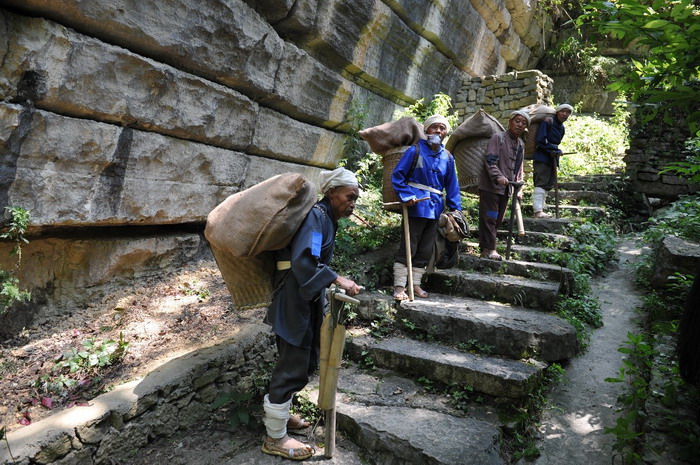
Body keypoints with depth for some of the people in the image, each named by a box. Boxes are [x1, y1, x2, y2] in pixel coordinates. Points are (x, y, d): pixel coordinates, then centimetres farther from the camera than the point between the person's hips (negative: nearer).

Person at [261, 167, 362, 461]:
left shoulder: (325, 218, 14)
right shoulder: (316, 216, -16)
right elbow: (303, 261, -29)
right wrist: (337, 280, -34)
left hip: (306, 300, 10)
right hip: (295, 301, -10)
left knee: (305, 362, 19)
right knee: (293, 366, -1)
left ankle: (279, 413, 38)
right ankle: (275, 438, 15)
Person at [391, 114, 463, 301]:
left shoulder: (447, 157, 10)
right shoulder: (415, 150, -5)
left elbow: (452, 185, 15)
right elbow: (397, 175, -6)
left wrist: (456, 208, 8)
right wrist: (406, 196, -17)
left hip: (435, 208, 6)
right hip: (416, 206, -6)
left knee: (425, 250, 12)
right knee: (408, 248, -4)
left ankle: (415, 284, 23)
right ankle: (399, 287, 3)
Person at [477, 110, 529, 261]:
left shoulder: (521, 145, 16)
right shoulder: (498, 138, -6)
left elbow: (519, 169, 21)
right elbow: (490, 160, -17)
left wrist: (519, 188, 13)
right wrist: (498, 176, -31)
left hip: (506, 188, 8)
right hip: (490, 185, -8)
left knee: (498, 219, 11)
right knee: (489, 218, -7)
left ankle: (486, 247, 20)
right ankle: (488, 249, -2)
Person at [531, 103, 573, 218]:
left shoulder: (561, 127, 16)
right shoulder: (548, 122, -10)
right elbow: (540, 140, -17)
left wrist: (556, 151, 5)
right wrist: (554, 150, -14)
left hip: (552, 157, 9)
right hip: (542, 157, -9)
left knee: (549, 184, 8)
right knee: (541, 183, -14)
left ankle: (540, 210, 13)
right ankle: (537, 211, -17)